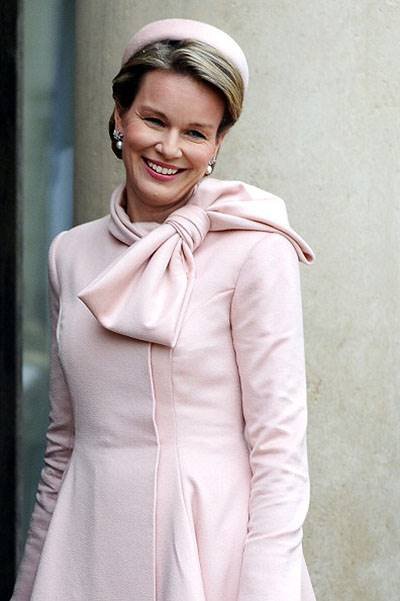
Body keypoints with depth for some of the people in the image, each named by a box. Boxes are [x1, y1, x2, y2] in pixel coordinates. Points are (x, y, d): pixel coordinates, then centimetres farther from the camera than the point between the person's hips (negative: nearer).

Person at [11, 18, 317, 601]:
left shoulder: (255, 252, -9)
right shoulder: (71, 253, 6)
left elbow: (279, 448, -12)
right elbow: (64, 438, 12)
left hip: (206, 549, -4)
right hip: (86, 551, 4)